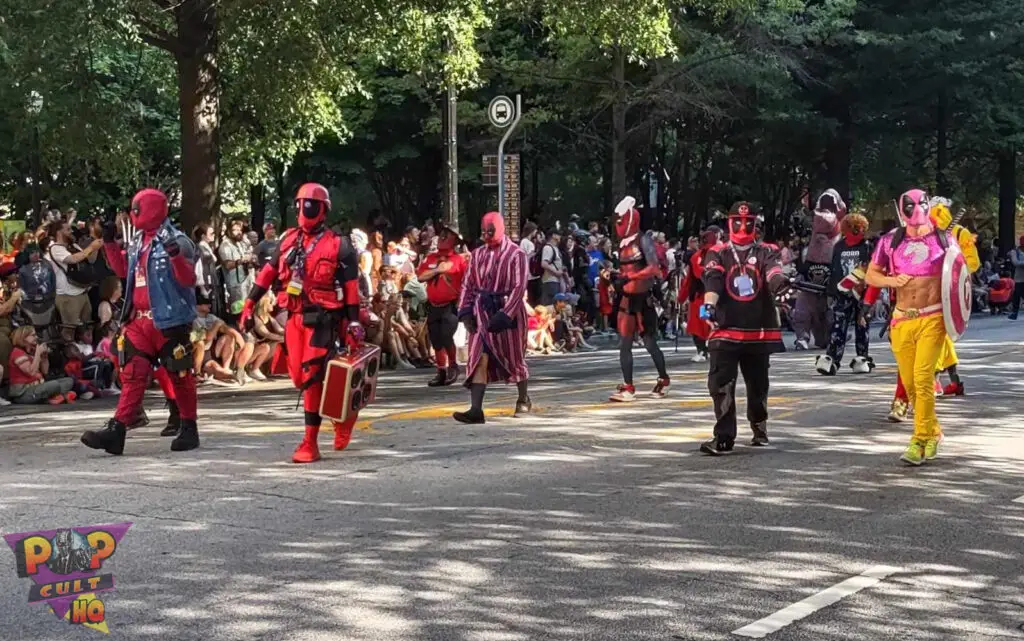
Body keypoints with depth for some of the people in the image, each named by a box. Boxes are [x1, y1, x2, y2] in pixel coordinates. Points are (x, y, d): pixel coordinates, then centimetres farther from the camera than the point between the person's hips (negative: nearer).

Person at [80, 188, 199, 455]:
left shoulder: (176, 241, -10)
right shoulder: (136, 242, 14)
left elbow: (188, 279, -17)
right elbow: (123, 270, 28)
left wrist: (176, 255, -33)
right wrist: (109, 243, 19)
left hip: (169, 320, -7)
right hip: (138, 320, 7)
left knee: (179, 375, 4)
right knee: (132, 375, 2)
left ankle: (188, 429, 17)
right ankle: (116, 431, -2)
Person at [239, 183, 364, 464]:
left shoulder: (339, 246, -3)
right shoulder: (288, 240, 12)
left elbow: (352, 288, -3)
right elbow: (268, 274, 14)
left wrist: (354, 321, -8)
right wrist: (249, 305, 9)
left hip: (322, 317, -6)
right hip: (294, 316, 6)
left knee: (311, 376, -12)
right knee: (299, 377, 7)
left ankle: (310, 443, -8)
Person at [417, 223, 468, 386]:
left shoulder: (459, 260, -4)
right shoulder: (430, 258, 10)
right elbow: (420, 277, 0)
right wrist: (437, 270, -11)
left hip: (451, 306, -5)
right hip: (433, 306, 5)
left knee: (446, 337, -18)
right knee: (436, 342, 7)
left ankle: (453, 366, 4)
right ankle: (441, 372, 18)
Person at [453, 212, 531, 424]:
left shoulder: (515, 254, -9)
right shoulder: (478, 254, 8)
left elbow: (519, 287, -14)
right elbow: (468, 284, 10)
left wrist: (504, 315, -21)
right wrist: (465, 311, -3)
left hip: (507, 312, -4)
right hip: (482, 313, 4)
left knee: (514, 357, 11)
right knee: (479, 359, -7)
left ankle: (524, 400, 34)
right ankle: (476, 409, -14)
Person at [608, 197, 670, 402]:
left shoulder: (643, 240, -10)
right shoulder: (623, 244, 11)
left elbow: (654, 268, -18)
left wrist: (628, 277, -24)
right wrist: (615, 277, 1)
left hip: (642, 299, -7)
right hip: (626, 299, 7)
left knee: (650, 343, 4)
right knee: (624, 344, 1)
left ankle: (663, 380, 22)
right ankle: (628, 388, 3)